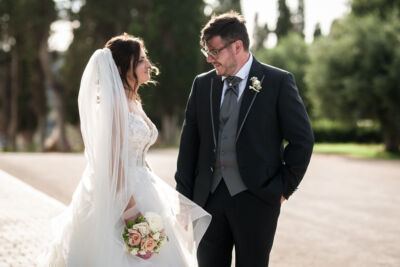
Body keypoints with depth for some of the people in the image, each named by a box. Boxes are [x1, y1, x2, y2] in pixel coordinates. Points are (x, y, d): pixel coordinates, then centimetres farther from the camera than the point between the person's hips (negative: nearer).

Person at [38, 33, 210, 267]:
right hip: (119, 197, -9)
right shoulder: (115, 103, -14)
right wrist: (130, 210, -22)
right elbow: (114, 161, -19)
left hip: (141, 193, 9)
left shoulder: (134, 103, 14)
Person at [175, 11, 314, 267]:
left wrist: (284, 188, -4)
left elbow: (302, 139, -2)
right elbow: (189, 142, 10)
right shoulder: (202, 84, 9)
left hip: (255, 199, -3)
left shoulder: (279, 82, -3)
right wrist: (184, 195, 6)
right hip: (209, 198, 4)